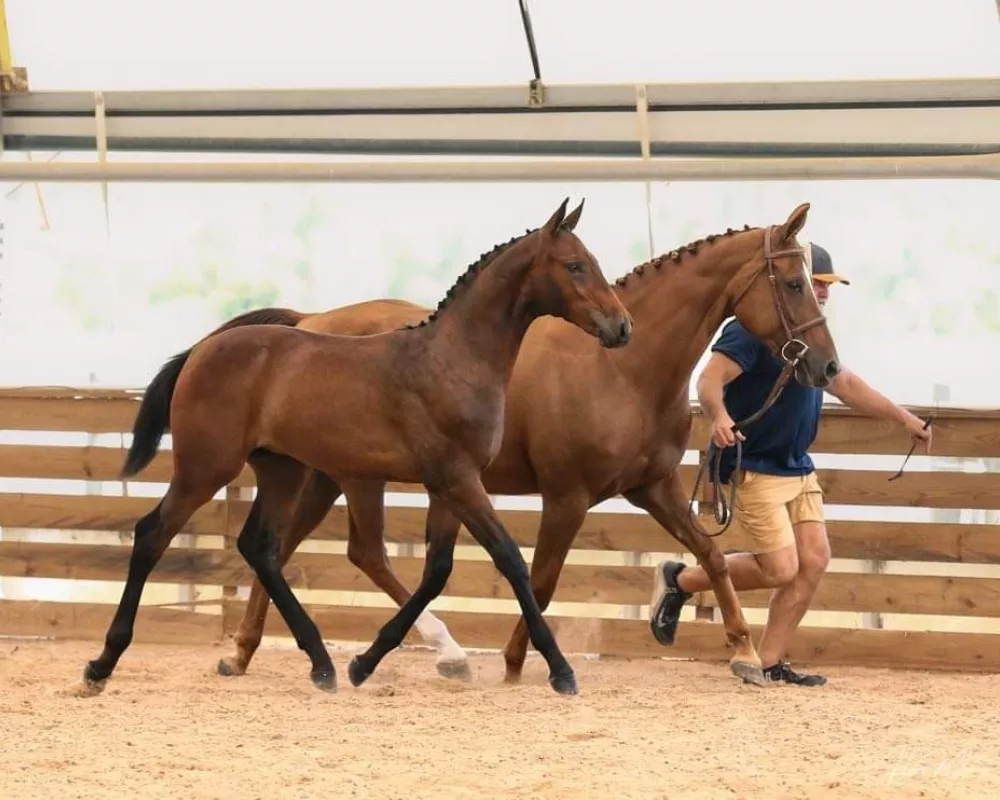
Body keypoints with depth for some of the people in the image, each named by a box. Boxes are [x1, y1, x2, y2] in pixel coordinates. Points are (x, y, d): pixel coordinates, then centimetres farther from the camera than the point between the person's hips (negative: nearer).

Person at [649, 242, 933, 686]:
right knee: (780, 569, -12)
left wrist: (904, 418, 26)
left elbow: (844, 384, 26)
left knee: (813, 561, 1)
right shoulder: (753, 330, -16)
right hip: (755, 469, -9)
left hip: (799, 468, 9)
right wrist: (718, 415, -48)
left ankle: (769, 662, 8)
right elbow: (710, 378, -27)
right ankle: (680, 579, 7)